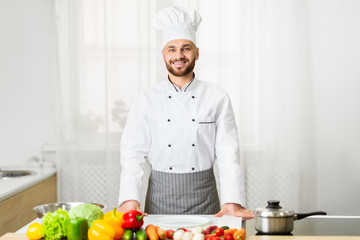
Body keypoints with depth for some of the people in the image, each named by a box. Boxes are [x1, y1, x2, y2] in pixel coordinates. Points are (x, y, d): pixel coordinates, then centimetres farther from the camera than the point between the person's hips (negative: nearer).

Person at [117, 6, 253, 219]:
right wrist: (130, 199, -16)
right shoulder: (147, 99, 0)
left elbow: (228, 153, -6)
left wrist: (232, 201, -17)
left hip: (203, 196, 0)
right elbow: (133, 152, -3)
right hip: (160, 197, 0)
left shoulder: (217, 98, -1)